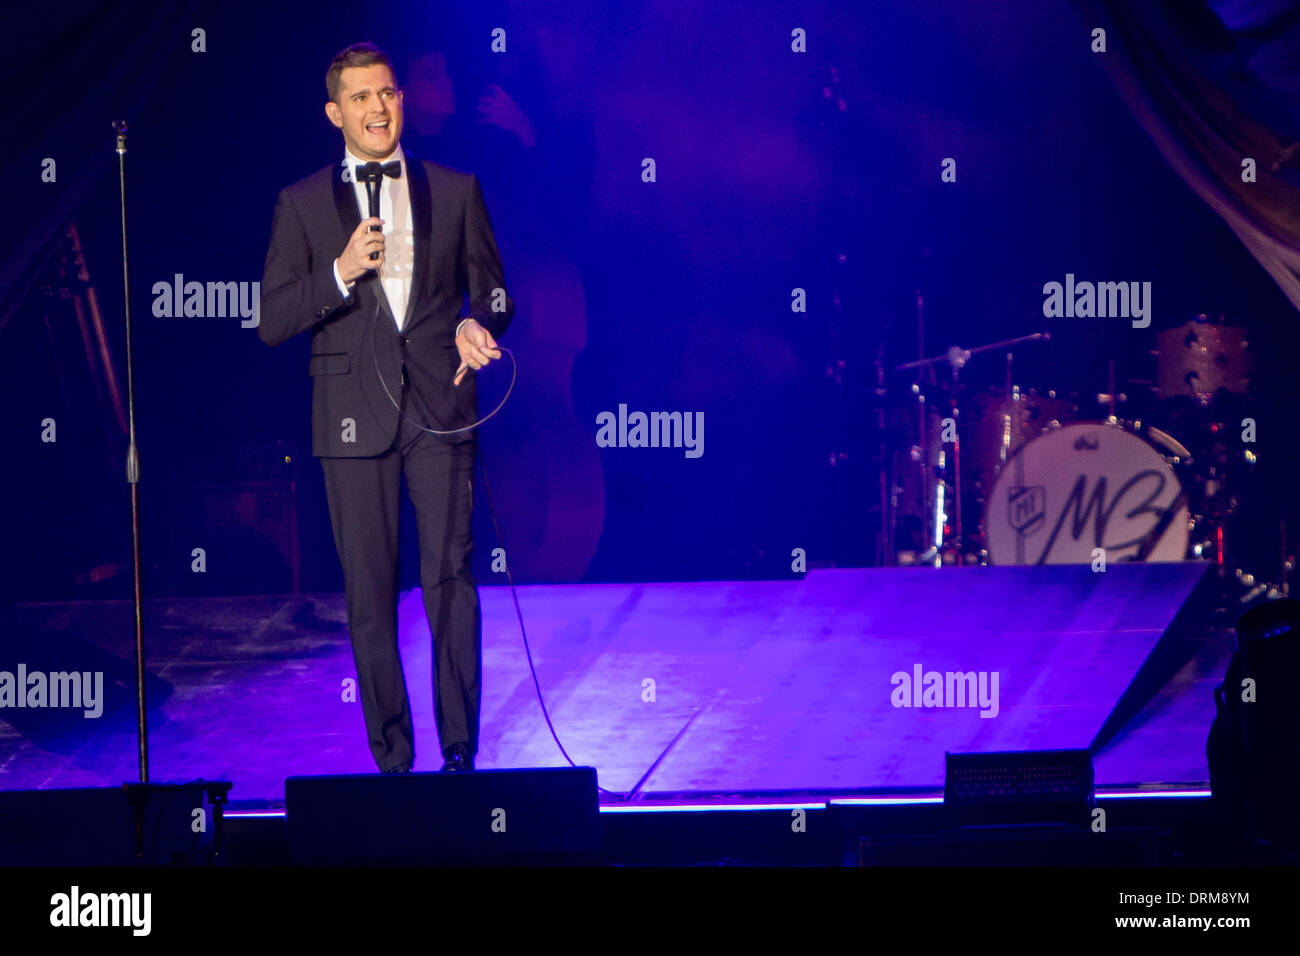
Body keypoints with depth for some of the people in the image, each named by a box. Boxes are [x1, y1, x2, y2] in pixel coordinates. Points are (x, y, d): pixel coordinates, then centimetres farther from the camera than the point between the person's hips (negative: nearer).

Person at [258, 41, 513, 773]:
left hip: (441, 410, 0)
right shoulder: (303, 205, 6)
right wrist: (340, 274, -14)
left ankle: (460, 750, -4)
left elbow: (494, 292, 12)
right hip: (354, 416, 0)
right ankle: (392, 760, 10)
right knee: (370, 594, 2)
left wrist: (477, 325, -11)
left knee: (450, 576, -9)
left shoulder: (455, 191, 9)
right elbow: (274, 324, 1)